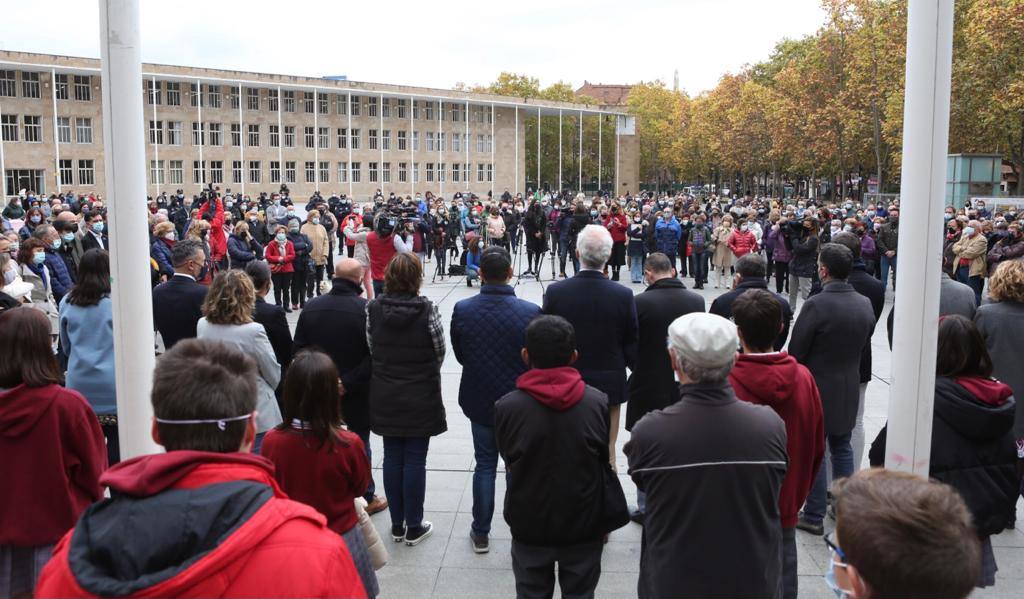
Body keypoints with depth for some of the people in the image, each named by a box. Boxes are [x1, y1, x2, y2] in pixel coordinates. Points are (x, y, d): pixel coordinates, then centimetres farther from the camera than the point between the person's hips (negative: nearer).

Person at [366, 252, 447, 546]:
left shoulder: (373, 308, -6)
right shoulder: (427, 309, -15)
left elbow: (371, 349, -1)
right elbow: (440, 351, -4)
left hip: (385, 398, 3)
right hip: (421, 398, -3)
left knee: (392, 458, 13)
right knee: (415, 460, 6)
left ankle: (397, 525, 23)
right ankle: (414, 527, 16)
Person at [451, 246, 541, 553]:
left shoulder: (462, 310, -14)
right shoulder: (530, 312, -20)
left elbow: (459, 354, 0)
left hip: (479, 400, 2)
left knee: (484, 464, 17)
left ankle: (480, 534, 26)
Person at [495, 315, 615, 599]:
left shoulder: (507, 406, -18)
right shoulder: (598, 402, -14)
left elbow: (508, 461, -5)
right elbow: (604, 461, -3)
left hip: (529, 524, 0)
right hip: (584, 523, 1)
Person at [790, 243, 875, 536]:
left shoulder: (816, 305, -21)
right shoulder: (865, 304, 0)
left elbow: (796, 351, -15)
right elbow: (864, 345, 9)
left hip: (817, 387, -6)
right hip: (850, 388, 6)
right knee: (842, 448, 18)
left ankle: (814, 516, 12)